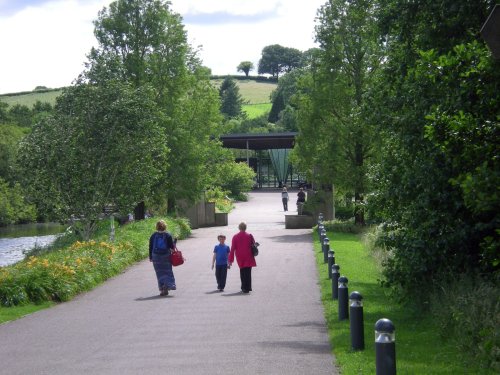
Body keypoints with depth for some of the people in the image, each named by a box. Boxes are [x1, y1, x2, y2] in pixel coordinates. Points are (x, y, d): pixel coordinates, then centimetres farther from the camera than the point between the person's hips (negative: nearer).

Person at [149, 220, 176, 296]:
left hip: (156, 256, 1)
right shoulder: (168, 235, -6)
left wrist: (151, 257, 11)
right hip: (166, 256, -1)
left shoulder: (153, 236, 1)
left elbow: (150, 247, 4)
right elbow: (172, 246, -4)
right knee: (167, 272, 7)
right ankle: (167, 285, -14)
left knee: (160, 273, 7)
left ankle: (162, 288, 2)